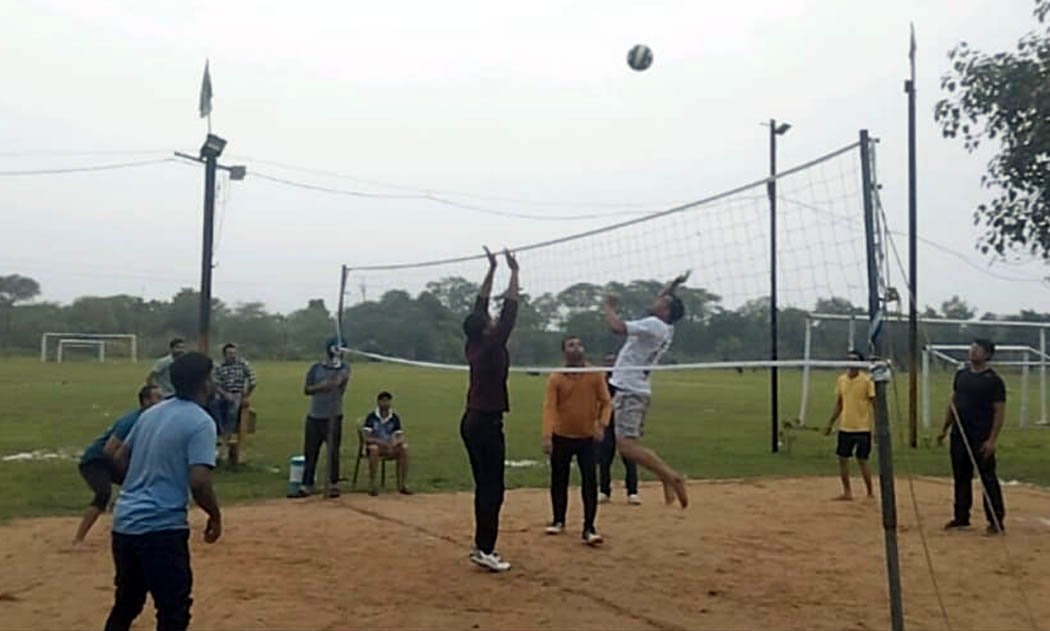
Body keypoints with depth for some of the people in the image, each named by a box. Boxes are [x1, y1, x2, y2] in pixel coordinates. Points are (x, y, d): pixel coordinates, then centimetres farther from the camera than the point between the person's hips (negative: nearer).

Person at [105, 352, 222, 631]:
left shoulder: (151, 412, 11)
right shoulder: (201, 422, -13)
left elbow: (120, 458, 19)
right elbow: (198, 481, -21)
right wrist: (215, 514, -5)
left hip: (124, 521, 8)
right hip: (161, 527, -8)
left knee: (126, 603, 22)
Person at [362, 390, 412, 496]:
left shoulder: (394, 418, 1)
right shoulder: (371, 417, -9)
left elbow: (400, 437, -1)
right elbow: (367, 438, -17)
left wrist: (395, 442, -25)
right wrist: (382, 442, -31)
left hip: (390, 448, 3)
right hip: (375, 445, -3)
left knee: (404, 447, -25)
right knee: (374, 448, -38)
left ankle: (403, 485, -22)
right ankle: (372, 486, -31)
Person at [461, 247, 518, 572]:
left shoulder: (474, 346, 4)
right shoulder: (491, 348, -16)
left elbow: (480, 307, 12)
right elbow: (510, 311, -16)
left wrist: (491, 270, 11)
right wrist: (514, 273, -11)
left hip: (472, 421, 9)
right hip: (487, 423, -9)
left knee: (484, 485, 13)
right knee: (492, 487, -5)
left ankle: (482, 544, 19)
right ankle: (485, 550, -4)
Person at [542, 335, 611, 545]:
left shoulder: (596, 375, -3)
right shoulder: (555, 378, -6)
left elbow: (605, 402, -2)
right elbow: (549, 407, -12)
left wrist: (601, 424, -18)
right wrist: (547, 437, -21)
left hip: (588, 438, 0)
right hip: (561, 437, 0)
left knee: (590, 482, -7)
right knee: (559, 481, 12)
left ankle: (589, 528, -2)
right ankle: (558, 520, 31)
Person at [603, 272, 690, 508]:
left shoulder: (654, 325, -14)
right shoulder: (666, 328, 13)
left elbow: (617, 327, -24)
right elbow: (659, 300, 33)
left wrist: (608, 307, -7)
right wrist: (675, 283, 26)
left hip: (630, 391, -10)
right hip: (635, 390, 10)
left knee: (626, 445, -15)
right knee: (631, 444, 13)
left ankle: (672, 477, -16)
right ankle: (667, 480, 7)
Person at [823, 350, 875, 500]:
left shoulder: (867, 381, -9)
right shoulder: (841, 379, 6)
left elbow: (874, 403, -9)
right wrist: (830, 423, 13)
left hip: (862, 428, -5)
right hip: (845, 427, 5)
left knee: (862, 460, -1)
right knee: (842, 458, 7)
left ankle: (870, 494, 13)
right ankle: (847, 492, 19)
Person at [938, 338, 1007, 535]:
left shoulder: (994, 380, -8)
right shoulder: (961, 374, 10)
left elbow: (1000, 412, -11)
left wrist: (992, 440, -17)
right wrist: (944, 428, 14)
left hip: (981, 437, -6)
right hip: (959, 434, 6)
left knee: (988, 478, -1)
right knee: (961, 477, 12)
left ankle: (996, 521, 7)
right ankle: (961, 517, 22)